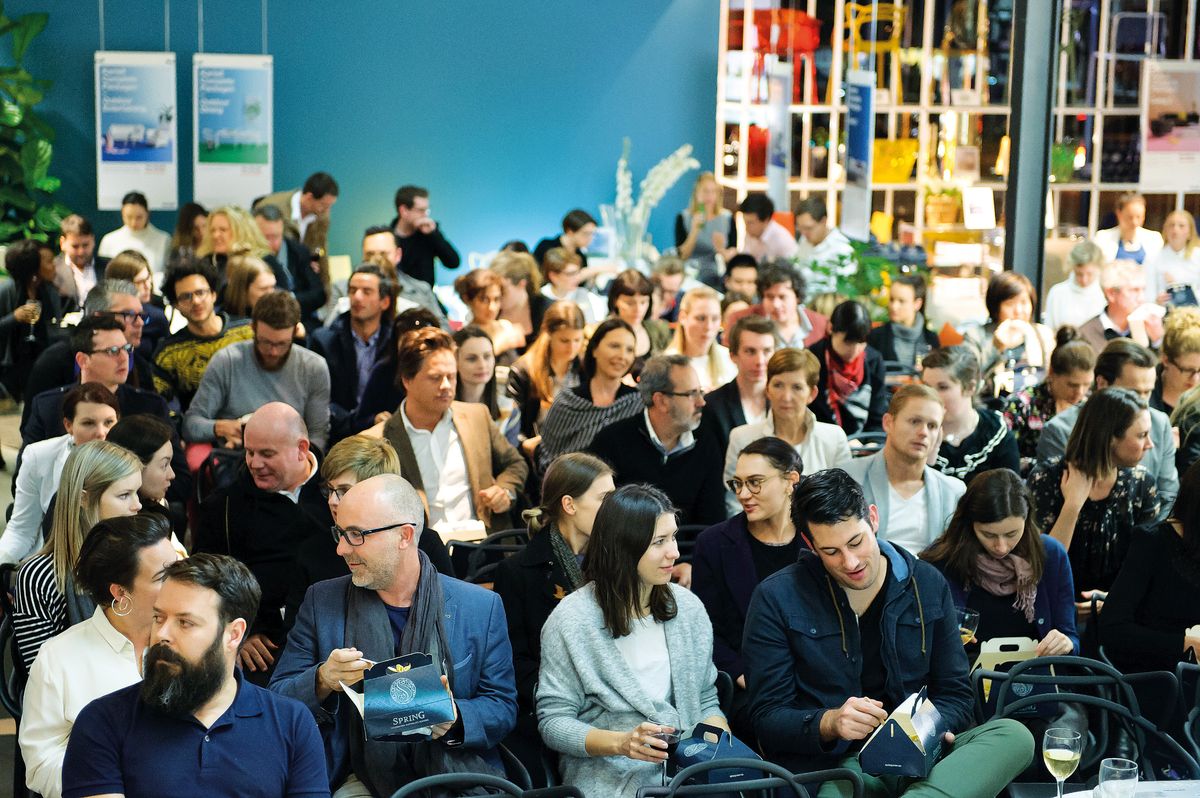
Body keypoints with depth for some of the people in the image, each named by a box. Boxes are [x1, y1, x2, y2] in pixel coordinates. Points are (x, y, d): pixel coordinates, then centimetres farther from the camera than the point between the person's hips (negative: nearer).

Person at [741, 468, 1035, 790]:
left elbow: (955, 695, 14)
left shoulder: (927, 585, 10)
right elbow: (768, 718, 0)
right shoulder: (776, 599, 0)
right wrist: (829, 723, -21)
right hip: (828, 763, -5)